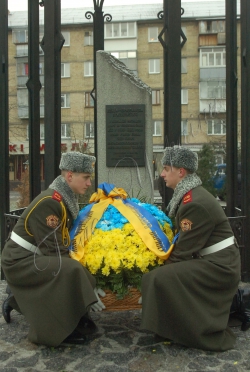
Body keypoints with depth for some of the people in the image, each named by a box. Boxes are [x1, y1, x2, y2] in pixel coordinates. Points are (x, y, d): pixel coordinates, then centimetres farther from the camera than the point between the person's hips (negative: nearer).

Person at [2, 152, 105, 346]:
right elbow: (55, 251, -25)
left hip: (32, 258, 10)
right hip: (21, 261, -10)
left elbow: (66, 240, 7)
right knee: (71, 272, -27)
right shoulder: (49, 203, -24)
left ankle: (17, 299, 22)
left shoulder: (65, 200, 4)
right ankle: (61, 328, -10)